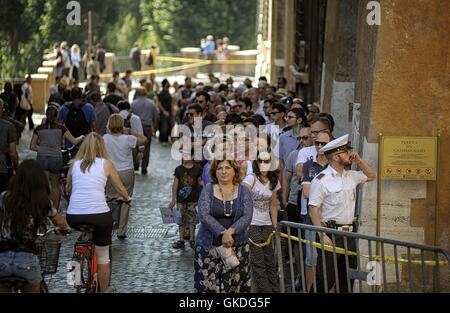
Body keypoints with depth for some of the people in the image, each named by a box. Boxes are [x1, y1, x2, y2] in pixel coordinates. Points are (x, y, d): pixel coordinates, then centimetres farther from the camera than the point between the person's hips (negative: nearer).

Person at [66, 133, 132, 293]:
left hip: (73, 218, 3)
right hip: (99, 215, -3)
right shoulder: (106, 163, 7)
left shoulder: (75, 164, 13)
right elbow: (120, 188, 15)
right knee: (103, 257, 15)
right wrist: (127, 199, 36)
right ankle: (104, 290, 24)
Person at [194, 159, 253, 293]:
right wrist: (223, 233, -21)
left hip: (237, 246, 1)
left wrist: (230, 232, -22)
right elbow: (203, 215, -11)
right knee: (208, 285, -6)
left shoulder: (243, 192, 5)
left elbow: (247, 217, -7)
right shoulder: (208, 190, 2)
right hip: (209, 246, -1)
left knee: (235, 286, -2)